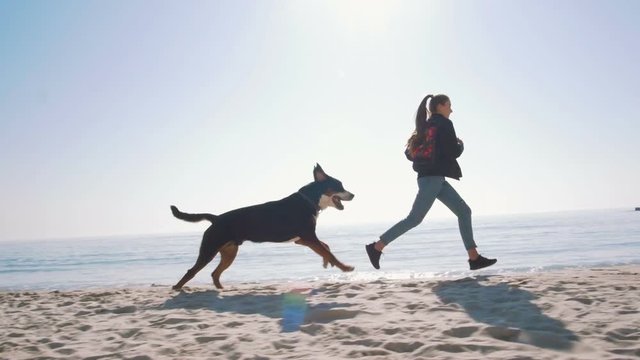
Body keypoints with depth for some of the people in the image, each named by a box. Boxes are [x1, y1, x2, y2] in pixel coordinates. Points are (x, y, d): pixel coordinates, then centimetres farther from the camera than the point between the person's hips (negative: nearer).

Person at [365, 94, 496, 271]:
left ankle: (474, 258, 6)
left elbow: (409, 153, 15)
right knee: (414, 218, -9)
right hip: (433, 177, -9)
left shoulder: (425, 126, 18)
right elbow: (453, 152, -11)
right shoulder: (444, 124, -5)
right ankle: (376, 247, -5)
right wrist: (460, 144, 9)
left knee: (464, 211, 7)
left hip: (431, 177, 9)